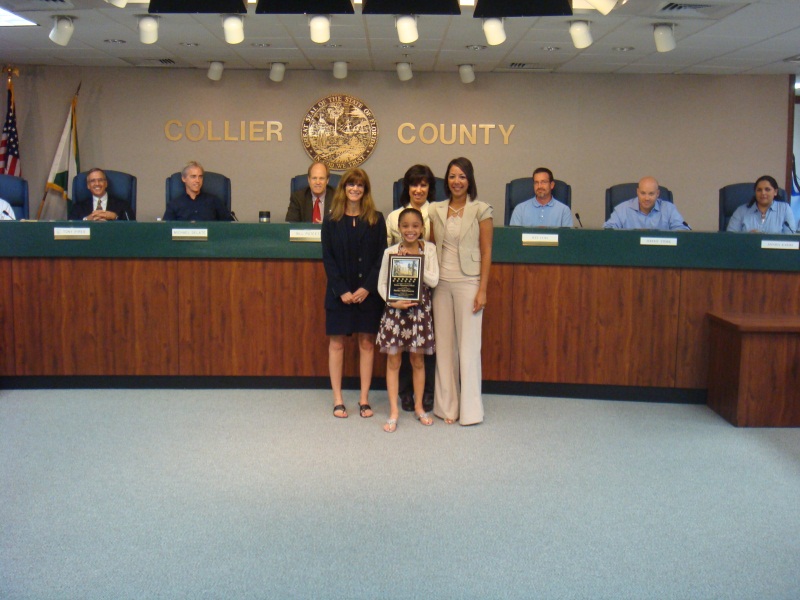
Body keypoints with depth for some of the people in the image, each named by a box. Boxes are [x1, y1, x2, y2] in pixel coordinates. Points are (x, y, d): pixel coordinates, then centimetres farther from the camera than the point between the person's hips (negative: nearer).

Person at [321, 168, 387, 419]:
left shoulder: (376, 219, 3)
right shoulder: (331, 220, 2)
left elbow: (381, 257, 0)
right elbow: (327, 257, -1)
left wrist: (367, 287, -12)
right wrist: (342, 290, -11)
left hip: (368, 292, 0)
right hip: (339, 292, 0)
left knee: (367, 343, 4)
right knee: (336, 343, 3)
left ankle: (364, 399, 13)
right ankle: (338, 400, 11)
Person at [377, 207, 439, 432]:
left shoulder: (429, 249, -1)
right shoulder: (390, 251, -2)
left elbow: (433, 280, -10)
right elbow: (381, 283, 0)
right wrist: (393, 302, -15)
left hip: (419, 310, 0)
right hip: (395, 309, 0)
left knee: (418, 361, 11)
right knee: (393, 361, 3)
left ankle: (419, 407, 26)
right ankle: (393, 412, 11)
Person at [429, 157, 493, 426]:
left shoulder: (481, 210, -2)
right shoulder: (436, 210, 9)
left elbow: (486, 252, -3)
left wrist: (482, 290, -9)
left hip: (468, 283, -4)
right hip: (441, 283, 4)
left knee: (468, 345, -2)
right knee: (443, 344, 7)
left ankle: (470, 409, 7)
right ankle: (446, 406, 17)